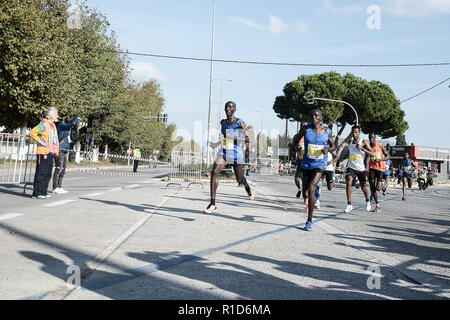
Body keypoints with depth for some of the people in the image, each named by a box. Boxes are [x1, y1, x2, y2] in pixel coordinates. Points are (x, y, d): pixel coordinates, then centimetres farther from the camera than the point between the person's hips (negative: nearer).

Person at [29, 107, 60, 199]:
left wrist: (56, 151, 19)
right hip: (43, 152, -9)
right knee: (41, 173, -6)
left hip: (51, 153, 9)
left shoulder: (53, 125, 20)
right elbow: (32, 133, -13)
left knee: (48, 173, 10)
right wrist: (40, 141, -14)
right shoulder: (44, 124, -8)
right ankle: (36, 193, -1)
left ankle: (43, 192, 17)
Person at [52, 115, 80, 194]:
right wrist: (77, 119, -6)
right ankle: (55, 188, -4)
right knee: (58, 169, -8)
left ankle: (59, 187, 17)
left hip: (66, 151, 9)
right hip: (59, 150, -9)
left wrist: (77, 129, 9)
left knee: (63, 170, 10)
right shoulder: (61, 125, -10)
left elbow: (74, 138, 20)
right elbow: (73, 123, -25)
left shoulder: (69, 129, 15)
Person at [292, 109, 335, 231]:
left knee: (311, 189, -20)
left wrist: (328, 149, -12)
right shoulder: (306, 129, -4)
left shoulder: (327, 131, -3)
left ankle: (309, 220, -9)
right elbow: (296, 138, 10)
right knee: (305, 192, 11)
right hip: (306, 163, 2)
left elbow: (333, 146, 10)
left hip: (319, 164, -2)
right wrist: (295, 145, -12)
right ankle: (308, 202, 52)